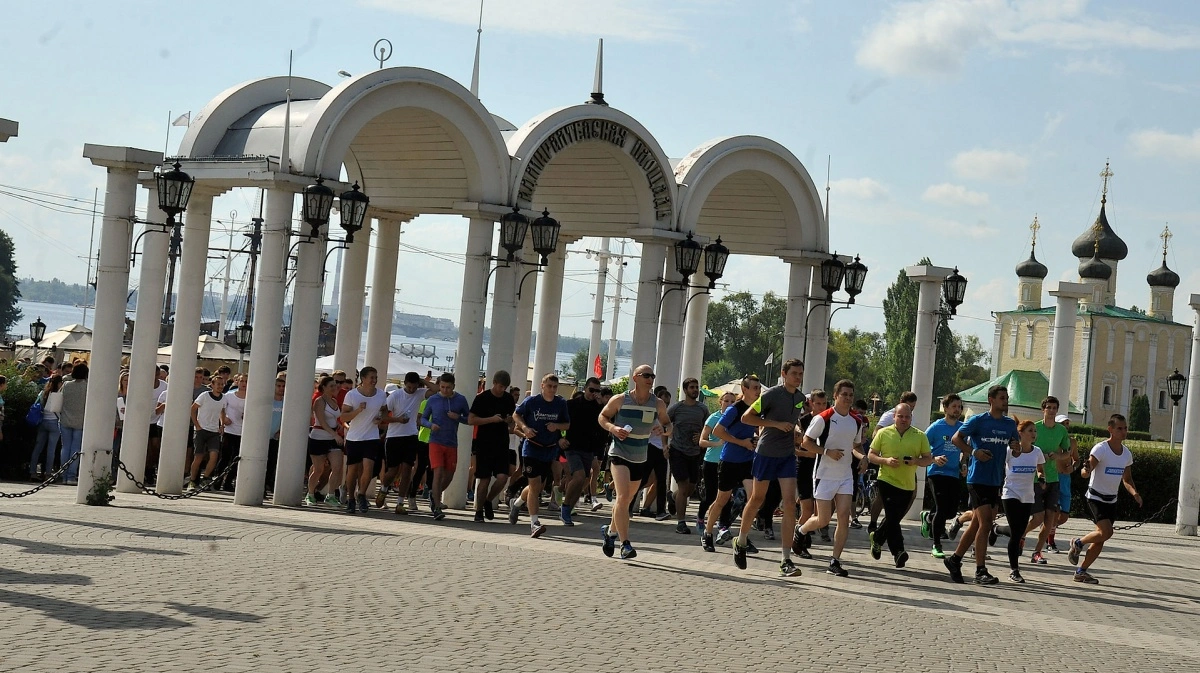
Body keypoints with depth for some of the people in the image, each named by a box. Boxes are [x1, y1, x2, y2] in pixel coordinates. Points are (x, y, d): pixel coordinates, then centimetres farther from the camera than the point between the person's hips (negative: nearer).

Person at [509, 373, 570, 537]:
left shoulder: (561, 403, 2)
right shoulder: (531, 401, -6)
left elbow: (567, 424, 11)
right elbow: (516, 415, 7)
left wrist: (557, 426, -11)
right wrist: (524, 427, -12)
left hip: (550, 450, 4)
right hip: (532, 448, -4)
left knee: (538, 486, 13)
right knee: (535, 484, -13)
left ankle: (516, 504, 42)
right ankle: (534, 523, -11)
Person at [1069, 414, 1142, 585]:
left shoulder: (1127, 453, 5)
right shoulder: (1100, 449, -16)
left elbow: (1127, 479, 16)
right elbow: (1084, 473, -24)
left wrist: (1134, 493, -3)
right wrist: (1086, 470, -49)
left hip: (1111, 500, 7)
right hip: (1096, 497, -7)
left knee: (1101, 539, 5)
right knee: (1106, 532, -22)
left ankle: (1081, 571, 16)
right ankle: (1078, 543, 5)